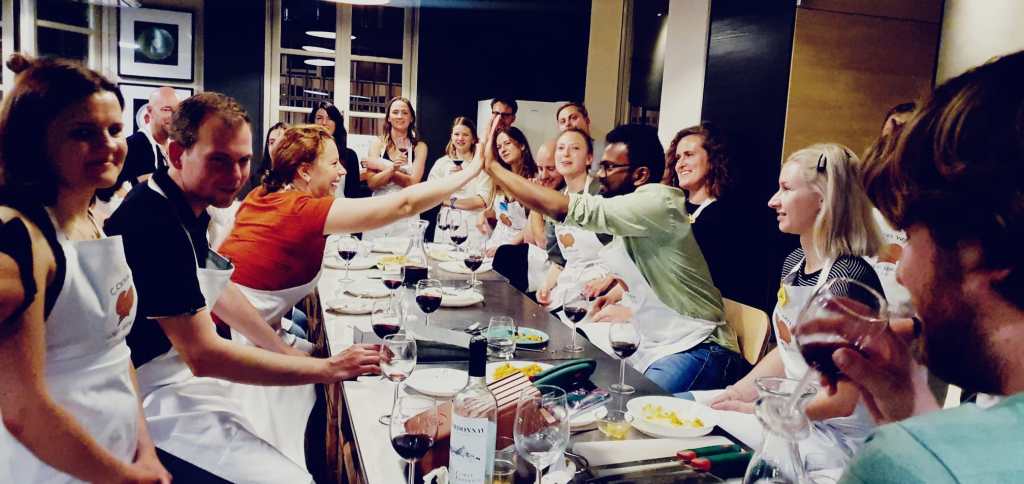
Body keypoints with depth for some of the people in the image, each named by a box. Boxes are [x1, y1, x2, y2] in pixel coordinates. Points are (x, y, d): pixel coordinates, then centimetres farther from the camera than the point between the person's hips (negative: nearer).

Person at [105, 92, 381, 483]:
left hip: (183, 368, 10)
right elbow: (204, 356, -29)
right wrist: (327, 369, -23)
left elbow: (217, 291, 16)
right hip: (155, 396, -10)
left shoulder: (188, 207, 2)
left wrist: (286, 351, 8)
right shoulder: (156, 224, -28)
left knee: (301, 393, 21)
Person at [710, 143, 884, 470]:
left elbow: (841, 400, -21)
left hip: (838, 436, -8)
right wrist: (739, 391, 1)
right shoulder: (793, 263, 4)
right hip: (794, 414, 8)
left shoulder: (850, 278, -23)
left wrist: (755, 410, -15)